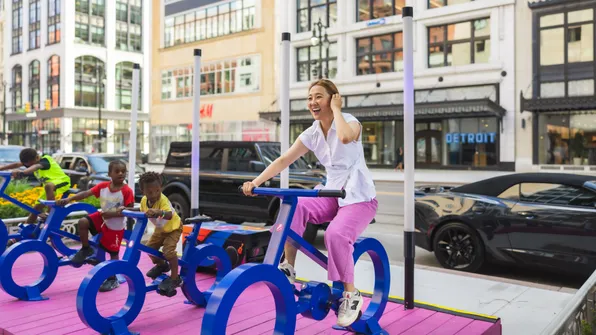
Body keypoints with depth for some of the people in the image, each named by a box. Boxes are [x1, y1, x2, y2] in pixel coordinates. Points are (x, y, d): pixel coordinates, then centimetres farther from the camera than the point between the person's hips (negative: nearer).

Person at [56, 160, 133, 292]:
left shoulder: (127, 191, -23)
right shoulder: (103, 186, -9)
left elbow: (129, 210, -22)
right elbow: (86, 193, -13)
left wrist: (113, 214, -31)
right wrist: (68, 199, -22)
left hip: (116, 226, -4)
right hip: (102, 218, 4)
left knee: (113, 253, 5)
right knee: (83, 222, -20)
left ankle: (112, 279, 23)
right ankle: (86, 249, 5)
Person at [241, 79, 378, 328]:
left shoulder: (350, 121, -10)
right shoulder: (312, 134, 4)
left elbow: (345, 137, -37)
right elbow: (283, 160, -3)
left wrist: (336, 108, -21)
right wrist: (256, 182, -15)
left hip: (359, 197, -5)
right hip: (332, 195, 5)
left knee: (336, 234, -33)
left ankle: (351, 294, -11)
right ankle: (289, 268, -14)